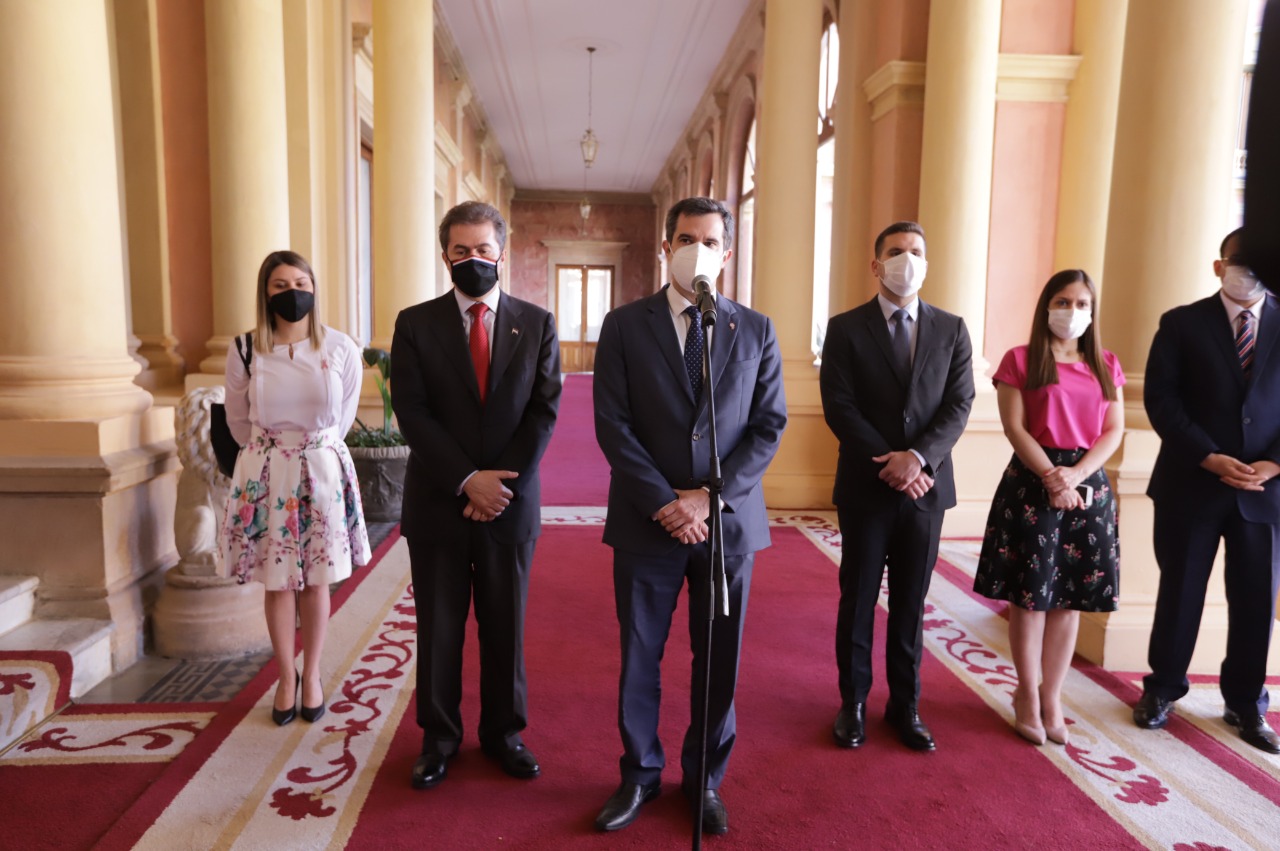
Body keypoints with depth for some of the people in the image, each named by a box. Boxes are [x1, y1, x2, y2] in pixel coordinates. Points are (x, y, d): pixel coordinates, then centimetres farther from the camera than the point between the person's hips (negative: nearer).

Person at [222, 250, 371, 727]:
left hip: (323, 470, 0)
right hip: (266, 473, 0)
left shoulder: (341, 349, -6)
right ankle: (287, 678, 26)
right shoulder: (244, 351, -5)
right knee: (277, 582, 8)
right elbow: (238, 421, 10)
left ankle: (312, 676, 27)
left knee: (316, 580, 9)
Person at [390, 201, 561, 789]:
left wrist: (503, 485, -13)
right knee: (438, 628, 10)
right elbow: (412, 413, -7)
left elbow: (544, 411, -4)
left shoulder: (536, 324, 3)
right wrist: (468, 479, -15)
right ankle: (439, 737, 28)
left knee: (506, 627, 11)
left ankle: (503, 733, 29)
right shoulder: (415, 324, 1)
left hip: (510, 503, 1)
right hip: (438, 503, 0)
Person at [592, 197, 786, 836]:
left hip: (729, 519, 1)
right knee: (639, 657, 11)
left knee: (719, 661, 12)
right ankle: (640, 776, 33)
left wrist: (711, 496, -11)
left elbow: (769, 426, 1)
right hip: (647, 520, -1)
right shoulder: (624, 325, 0)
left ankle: (705, 780, 33)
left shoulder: (755, 330, 4)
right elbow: (612, 424, -6)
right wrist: (664, 501, -14)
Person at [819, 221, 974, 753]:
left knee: (911, 602, 11)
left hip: (926, 485, 2)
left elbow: (958, 405, -1)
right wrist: (889, 465, -15)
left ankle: (905, 705, 25)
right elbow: (839, 408, -8)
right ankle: (853, 704, 23)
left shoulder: (951, 329, 6)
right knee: (858, 599, 8)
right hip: (865, 487, -2)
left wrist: (918, 458, -17)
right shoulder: (846, 328, -1)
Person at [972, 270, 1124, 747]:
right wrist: (1051, 477, -17)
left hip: (1089, 485, 4)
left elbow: (1114, 431, 5)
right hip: (1032, 481, -3)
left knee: (1070, 598, 7)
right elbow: (1014, 428, -6)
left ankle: (1052, 697, 20)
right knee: (1030, 594, 1)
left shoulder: (1106, 366, 12)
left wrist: (1076, 474, -11)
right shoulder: (1020, 359, 1)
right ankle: (1027, 694, 18)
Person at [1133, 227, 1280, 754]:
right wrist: (1209, 458, -15)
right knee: (1179, 591, 9)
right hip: (1191, 483, -1)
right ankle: (1162, 688, 26)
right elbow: (1161, 399, -6)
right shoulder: (1182, 324, 1)